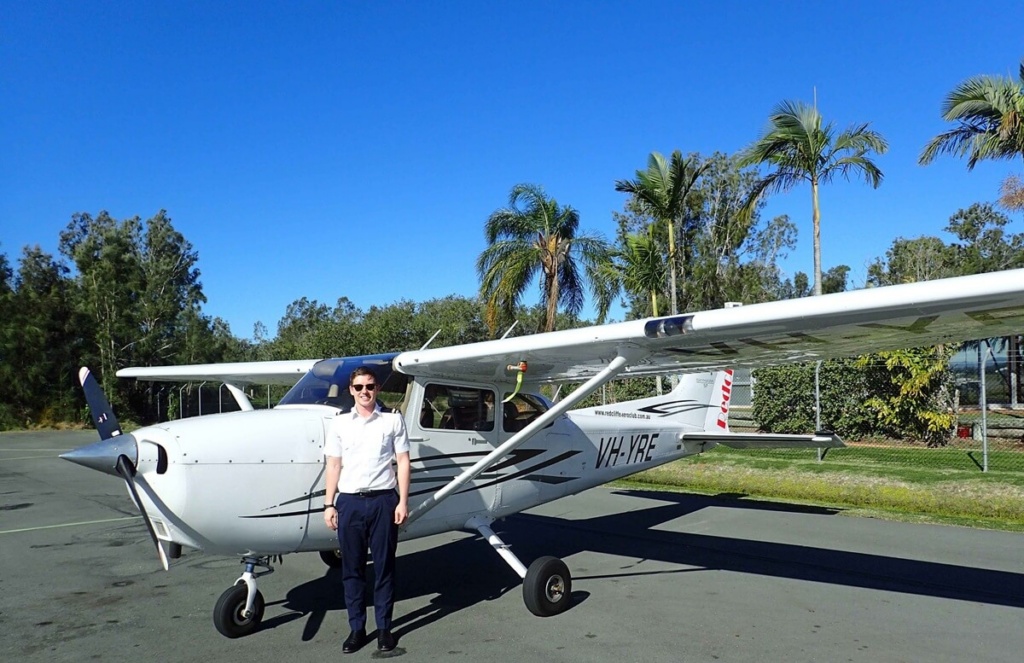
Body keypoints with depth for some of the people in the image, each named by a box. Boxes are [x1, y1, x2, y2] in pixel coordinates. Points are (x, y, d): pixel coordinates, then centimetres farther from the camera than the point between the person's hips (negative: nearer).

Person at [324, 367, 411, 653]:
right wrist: (329, 504, 3)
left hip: (383, 501, -1)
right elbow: (333, 466, 8)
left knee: (384, 566, 6)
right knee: (352, 568, 8)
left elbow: (403, 463, 2)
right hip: (349, 502, 2)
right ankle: (356, 628, 19)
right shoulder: (339, 423, 6)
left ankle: (384, 627, 18)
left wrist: (403, 502, -4)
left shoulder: (393, 420, 2)